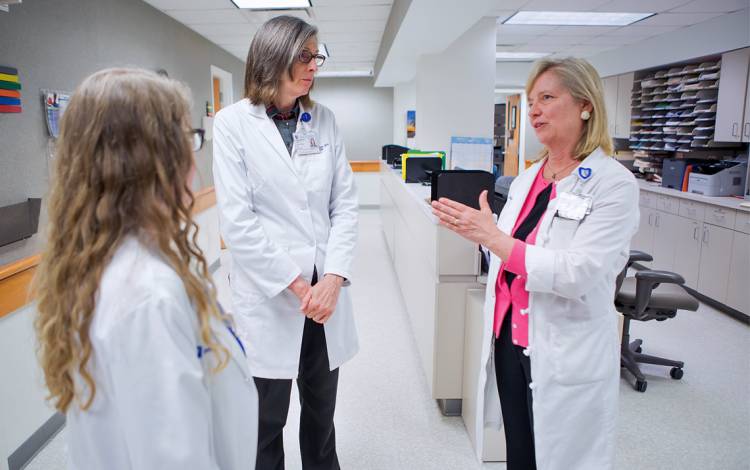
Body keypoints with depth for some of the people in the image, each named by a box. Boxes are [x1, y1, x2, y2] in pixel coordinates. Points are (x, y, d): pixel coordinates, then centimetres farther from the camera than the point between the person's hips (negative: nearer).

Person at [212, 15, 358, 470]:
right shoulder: (233, 122, -5)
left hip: (326, 291, 4)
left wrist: (333, 278, -11)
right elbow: (237, 221, -11)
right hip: (269, 297, -3)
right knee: (267, 422, 13)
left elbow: (345, 204, 1)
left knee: (322, 414, 19)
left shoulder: (325, 120, 6)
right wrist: (296, 284, -13)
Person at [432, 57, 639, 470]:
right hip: (508, 341, 6)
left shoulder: (613, 183, -13)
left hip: (565, 358, -6)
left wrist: (491, 236, -24)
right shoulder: (527, 178, 7)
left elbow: (577, 274, -23)